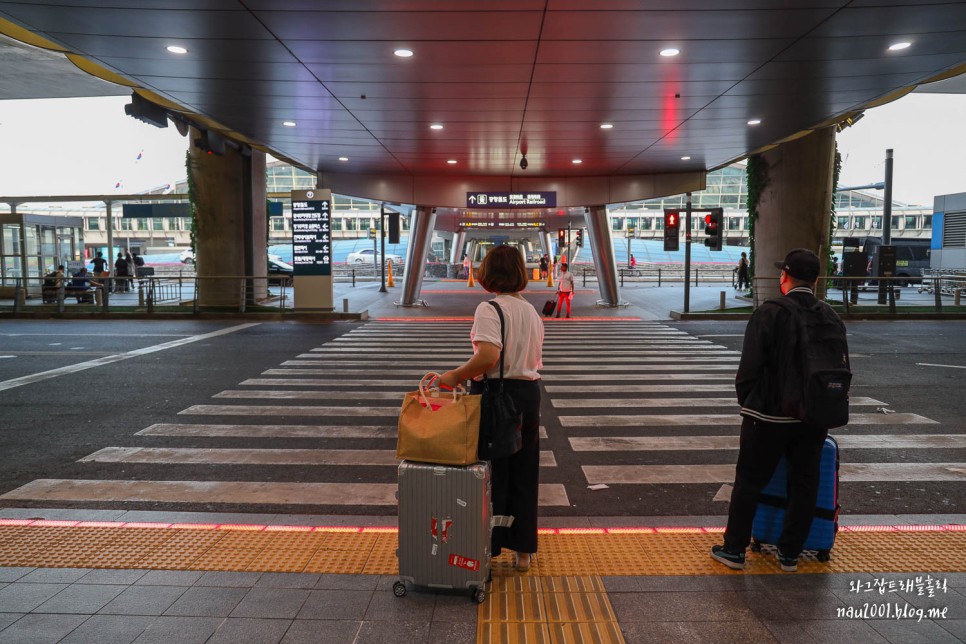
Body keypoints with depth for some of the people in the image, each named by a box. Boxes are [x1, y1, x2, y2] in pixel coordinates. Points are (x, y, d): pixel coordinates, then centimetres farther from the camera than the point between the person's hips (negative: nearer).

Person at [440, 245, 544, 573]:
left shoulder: (489, 308, -14)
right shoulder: (532, 311, 10)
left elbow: (489, 356, -27)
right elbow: (535, 362, 10)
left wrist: (455, 377, -17)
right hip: (529, 393, 7)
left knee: (492, 476, 5)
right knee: (523, 475, 15)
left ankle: (487, 548, 16)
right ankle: (523, 551, 26)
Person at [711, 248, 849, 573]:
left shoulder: (769, 313, -14)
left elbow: (749, 367, -15)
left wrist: (747, 401, 1)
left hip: (769, 415, -5)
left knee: (749, 483, 6)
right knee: (804, 485, 15)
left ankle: (734, 549, 15)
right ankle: (790, 553, 24)